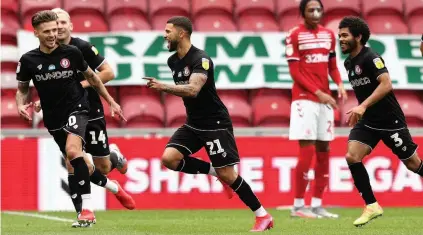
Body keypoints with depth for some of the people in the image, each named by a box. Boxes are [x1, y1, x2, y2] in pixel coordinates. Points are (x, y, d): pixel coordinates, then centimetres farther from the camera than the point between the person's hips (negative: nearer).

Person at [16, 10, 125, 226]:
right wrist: (21, 105, -14)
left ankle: (87, 207, -29)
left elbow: (91, 76, 8)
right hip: (53, 118, 3)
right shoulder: (28, 60, -7)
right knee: (83, 168, 11)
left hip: (76, 108, -3)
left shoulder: (71, 53, -9)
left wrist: (111, 102, 11)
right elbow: (22, 89, 9)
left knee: (72, 150, -31)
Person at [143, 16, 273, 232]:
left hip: (215, 123, -8)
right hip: (193, 123, 8)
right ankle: (214, 171, 4)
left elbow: (193, 90, -36)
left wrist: (164, 87, -45)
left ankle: (263, 215, 3)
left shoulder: (200, 59, -20)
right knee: (169, 158, -14)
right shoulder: (173, 61, 6)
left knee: (227, 174, -9)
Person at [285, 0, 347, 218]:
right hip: (305, 99, -6)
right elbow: (295, 72, -10)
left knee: (323, 151, 6)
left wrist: (339, 84, -4)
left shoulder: (328, 35, 11)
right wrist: (318, 93, -16)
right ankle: (298, 206, -4)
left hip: (325, 99, 6)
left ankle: (317, 205, 12)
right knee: (307, 151, -10)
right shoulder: (295, 35, -7)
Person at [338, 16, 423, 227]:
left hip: (390, 121, -7)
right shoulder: (348, 63, 8)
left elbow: (386, 85, -30)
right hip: (367, 122, 7)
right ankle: (372, 206, -8)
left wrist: (363, 106, -37)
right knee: (352, 156, -14)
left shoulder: (370, 58, -18)